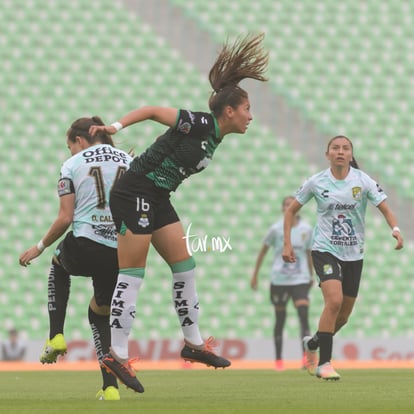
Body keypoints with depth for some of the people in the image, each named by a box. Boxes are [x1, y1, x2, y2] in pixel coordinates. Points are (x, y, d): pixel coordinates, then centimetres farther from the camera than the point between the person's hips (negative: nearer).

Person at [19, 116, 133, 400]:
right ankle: (110, 387, 10)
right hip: (122, 254, 3)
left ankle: (56, 336, 23)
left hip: (83, 249, -3)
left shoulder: (72, 165, 1)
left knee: (58, 264, 36)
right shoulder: (128, 161, 11)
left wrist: (39, 247, 11)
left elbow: (65, 219, -3)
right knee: (100, 313, 24)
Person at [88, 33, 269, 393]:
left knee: (185, 267, 11)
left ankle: (193, 343, 20)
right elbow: (153, 111, -17)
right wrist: (115, 127, -24)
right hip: (135, 193, -10)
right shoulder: (199, 124, -17)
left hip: (158, 200, 10)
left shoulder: (215, 138, 10)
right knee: (133, 274, -9)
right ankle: (117, 354, -7)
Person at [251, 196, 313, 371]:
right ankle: (278, 360, 19)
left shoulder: (306, 229, 3)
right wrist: (255, 274, 7)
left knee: (304, 316, -16)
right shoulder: (276, 229, -2)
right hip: (279, 280, 0)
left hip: (300, 279, 1)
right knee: (280, 320, 7)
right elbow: (263, 251, 6)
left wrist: (311, 275, 22)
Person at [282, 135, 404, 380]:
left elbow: (385, 208, -9)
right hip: (325, 250, -3)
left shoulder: (363, 181, -5)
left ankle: (313, 344, 40)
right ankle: (324, 363, -19)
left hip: (353, 254, 3)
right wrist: (287, 244, -2)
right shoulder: (316, 183, -5)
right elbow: (291, 210, 6)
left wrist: (396, 229, -30)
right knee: (334, 301, -26)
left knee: (343, 316, 10)